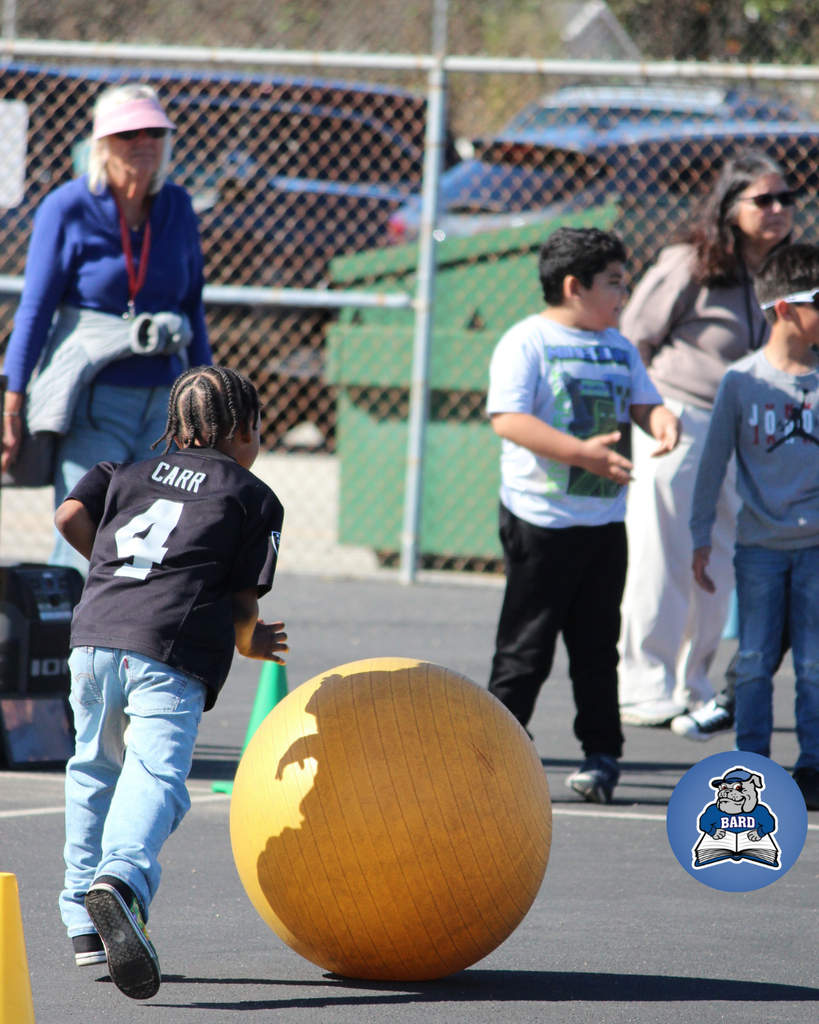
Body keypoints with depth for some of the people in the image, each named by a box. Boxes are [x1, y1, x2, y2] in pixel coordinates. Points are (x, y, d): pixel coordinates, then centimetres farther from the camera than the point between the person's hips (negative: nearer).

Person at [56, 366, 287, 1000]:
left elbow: (71, 516, 12)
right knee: (156, 774, -17)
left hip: (94, 635, 5)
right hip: (170, 651, -5)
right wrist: (252, 642, 29)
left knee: (96, 771, 22)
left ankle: (86, 924, 22)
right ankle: (122, 877, -46)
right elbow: (243, 598, 8)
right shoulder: (255, 498, 14)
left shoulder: (132, 473, 26)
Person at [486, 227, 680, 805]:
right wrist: (581, 452, -27)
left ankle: (602, 753, 16)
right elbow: (507, 419, -18)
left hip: (606, 519, 6)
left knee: (597, 646, 10)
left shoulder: (619, 348, 13)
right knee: (526, 648, -2)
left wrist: (662, 420, -8)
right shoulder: (527, 342, -9)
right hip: (540, 519, -6)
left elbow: (643, 401, 18)